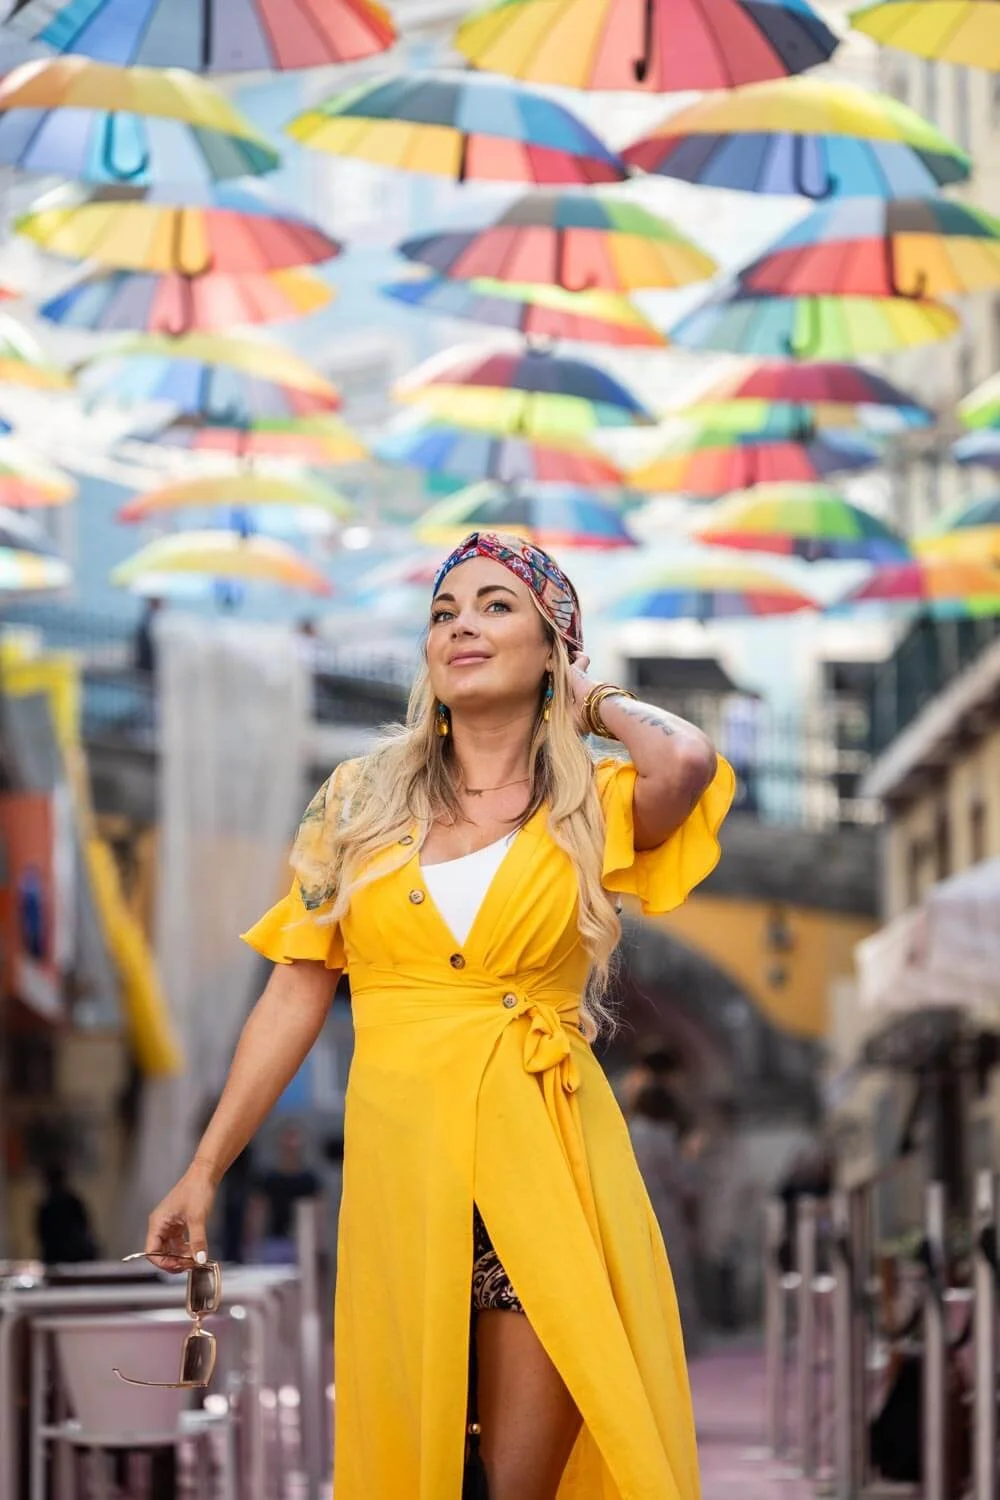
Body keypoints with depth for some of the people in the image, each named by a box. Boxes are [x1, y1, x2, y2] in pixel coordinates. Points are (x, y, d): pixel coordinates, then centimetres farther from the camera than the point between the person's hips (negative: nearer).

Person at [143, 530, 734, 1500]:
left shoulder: (594, 803, 3)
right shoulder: (362, 800, 9)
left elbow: (687, 763, -21)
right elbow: (295, 993, 8)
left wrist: (594, 704, 1)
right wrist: (205, 1170, 5)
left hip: (545, 1158, -2)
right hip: (401, 1156, 2)